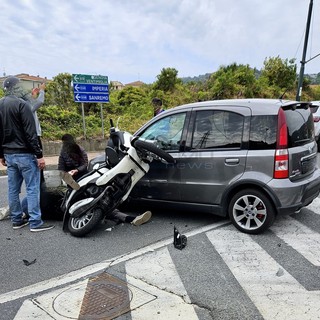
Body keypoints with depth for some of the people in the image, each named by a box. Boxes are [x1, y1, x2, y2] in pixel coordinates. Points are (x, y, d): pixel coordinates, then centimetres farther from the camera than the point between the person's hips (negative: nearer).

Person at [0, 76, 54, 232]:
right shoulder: (21, 104, -13)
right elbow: (30, 133, -17)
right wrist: (39, 155, -15)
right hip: (24, 154, -8)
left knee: (13, 189, 12)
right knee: (32, 188, -3)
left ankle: (16, 220, 21)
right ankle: (35, 222, -1)